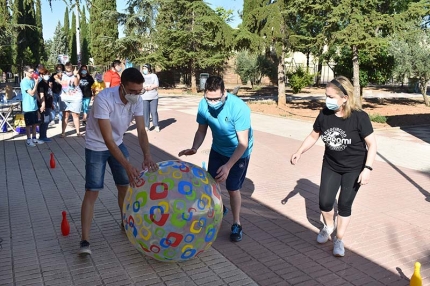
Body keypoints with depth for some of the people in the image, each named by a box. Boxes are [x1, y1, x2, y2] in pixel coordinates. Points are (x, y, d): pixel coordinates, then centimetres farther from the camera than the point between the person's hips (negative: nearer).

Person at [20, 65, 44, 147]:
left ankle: (34, 138, 25)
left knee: (35, 123, 14)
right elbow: (32, 93, -20)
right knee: (28, 124, 4)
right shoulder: (24, 82, -15)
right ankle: (29, 140, 14)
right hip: (28, 107, -7)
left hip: (34, 106, 7)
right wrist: (36, 83, -19)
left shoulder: (33, 80, 7)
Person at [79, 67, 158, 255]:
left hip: (118, 144, 5)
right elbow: (107, 139, -35)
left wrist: (147, 155, -36)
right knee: (92, 192, -8)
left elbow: (141, 130, -18)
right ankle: (85, 241, -1)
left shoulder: (137, 101, -16)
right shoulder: (103, 99, -34)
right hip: (96, 147, -5)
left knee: (125, 187, 11)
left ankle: (126, 224, 33)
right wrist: (128, 166, -40)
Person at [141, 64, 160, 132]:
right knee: (145, 112, -3)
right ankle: (146, 126, 3)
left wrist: (146, 86, -8)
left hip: (154, 97, -1)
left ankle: (156, 126, 3)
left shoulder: (154, 76, 9)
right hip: (144, 97, 1)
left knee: (154, 111, -4)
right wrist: (151, 86, -10)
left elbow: (156, 85, -1)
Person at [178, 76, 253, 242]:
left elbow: (243, 143, -31)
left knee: (233, 189, -1)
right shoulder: (204, 104, -22)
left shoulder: (239, 108, -35)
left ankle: (236, 224, 22)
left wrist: (228, 166, -39)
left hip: (238, 152, -4)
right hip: (217, 149, 4)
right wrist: (194, 148, -28)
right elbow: (201, 131, -9)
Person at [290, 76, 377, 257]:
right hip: (330, 166, 3)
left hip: (354, 168, -3)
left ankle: (339, 239, 23)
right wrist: (299, 152, -5)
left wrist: (367, 169, -23)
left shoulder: (359, 117, -22)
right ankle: (328, 226, 34)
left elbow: (372, 144, -16)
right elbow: (313, 136, 3)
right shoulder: (325, 114, -12)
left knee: (344, 204, 3)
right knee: (325, 202, 2)